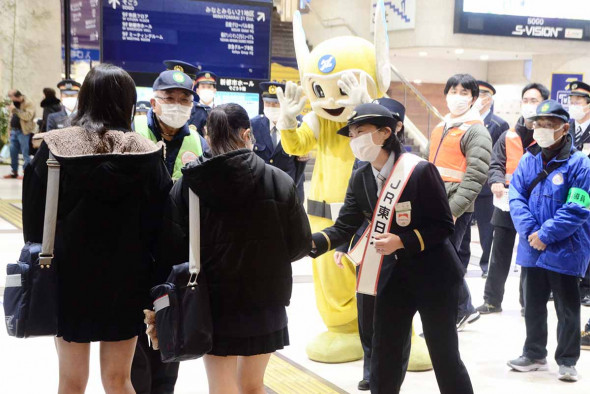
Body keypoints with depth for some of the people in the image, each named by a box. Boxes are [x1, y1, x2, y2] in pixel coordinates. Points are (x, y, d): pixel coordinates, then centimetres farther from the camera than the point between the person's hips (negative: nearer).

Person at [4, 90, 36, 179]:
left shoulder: (28, 104, -8)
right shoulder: (14, 104, 18)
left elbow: (28, 116, -21)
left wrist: (15, 110, -22)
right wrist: (10, 131, 19)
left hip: (23, 132, -8)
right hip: (14, 131, 8)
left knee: (25, 153, -6)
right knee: (13, 153, 10)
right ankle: (14, 172, 19)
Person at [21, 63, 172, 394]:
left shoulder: (55, 146, -8)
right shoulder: (147, 153, -7)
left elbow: (35, 214, -3)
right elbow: (160, 221, -5)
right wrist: (154, 277, 5)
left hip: (71, 276, -1)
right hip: (125, 278, 1)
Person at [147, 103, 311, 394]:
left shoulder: (187, 184, -8)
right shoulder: (279, 181, -7)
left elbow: (172, 249, -12)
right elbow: (300, 244, -4)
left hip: (213, 300, -1)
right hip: (265, 299, 1)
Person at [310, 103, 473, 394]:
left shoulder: (420, 170, -18)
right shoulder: (360, 178, 0)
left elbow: (443, 225, -16)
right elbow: (344, 227, -5)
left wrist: (401, 242, -27)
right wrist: (310, 242, -23)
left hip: (433, 275, -5)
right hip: (392, 275, 6)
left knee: (444, 355, 6)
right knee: (384, 356, 11)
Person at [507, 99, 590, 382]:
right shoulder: (528, 161, 5)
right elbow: (516, 198, -1)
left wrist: (545, 234, -19)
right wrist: (529, 232, -15)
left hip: (565, 251, -5)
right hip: (531, 248, 5)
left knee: (567, 309, 7)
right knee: (533, 306, 17)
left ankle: (567, 361, 21)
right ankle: (534, 354, 33)